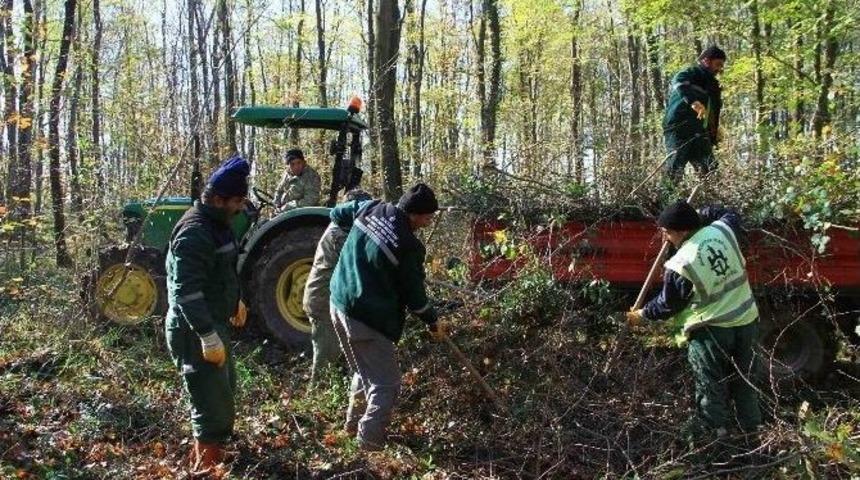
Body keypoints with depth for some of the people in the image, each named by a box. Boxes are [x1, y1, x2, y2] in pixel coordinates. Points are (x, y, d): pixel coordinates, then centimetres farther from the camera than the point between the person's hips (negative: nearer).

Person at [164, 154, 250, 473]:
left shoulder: (215, 223, 8)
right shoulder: (194, 232, -25)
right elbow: (187, 291, -30)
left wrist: (234, 301, 29)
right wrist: (209, 336, -31)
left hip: (213, 323, 11)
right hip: (195, 331, -11)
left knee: (223, 392, 26)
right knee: (211, 402, -3)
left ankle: (209, 454, 45)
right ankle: (207, 466, 10)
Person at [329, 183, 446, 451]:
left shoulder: (371, 208, -2)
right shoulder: (409, 246, -19)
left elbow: (336, 214, 17)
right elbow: (414, 294, -8)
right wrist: (433, 322, 9)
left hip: (339, 303, 9)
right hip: (368, 320, -8)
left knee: (364, 372, 26)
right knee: (386, 385, 4)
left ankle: (354, 423, 38)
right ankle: (370, 442, 5)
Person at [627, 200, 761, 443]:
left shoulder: (680, 265, -22)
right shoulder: (721, 230, -9)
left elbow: (668, 305, -8)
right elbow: (731, 215, 18)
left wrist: (642, 314, 8)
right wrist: (700, 214, 18)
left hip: (711, 329, -6)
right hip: (746, 319, 6)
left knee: (711, 383, 11)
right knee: (744, 376, 21)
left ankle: (713, 428, 21)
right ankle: (751, 424, 33)